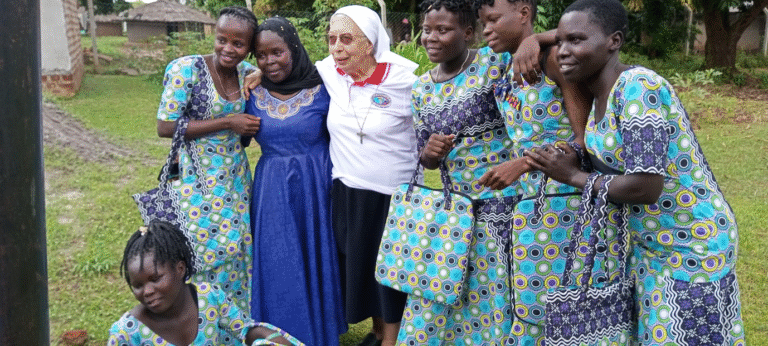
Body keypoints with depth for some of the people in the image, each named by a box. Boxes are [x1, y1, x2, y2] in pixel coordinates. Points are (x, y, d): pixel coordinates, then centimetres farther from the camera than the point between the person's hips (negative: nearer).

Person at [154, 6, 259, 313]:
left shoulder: (247, 72, 3)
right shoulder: (187, 69, -14)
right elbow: (165, 127, -16)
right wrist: (227, 123, -18)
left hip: (235, 178, 5)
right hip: (197, 180, -5)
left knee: (236, 247, 10)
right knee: (204, 251, -1)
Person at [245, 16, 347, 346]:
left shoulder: (320, 90, -7)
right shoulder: (253, 95, 0)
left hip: (315, 189, -2)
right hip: (271, 192, 2)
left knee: (315, 263, 9)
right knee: (276, 268, 10)